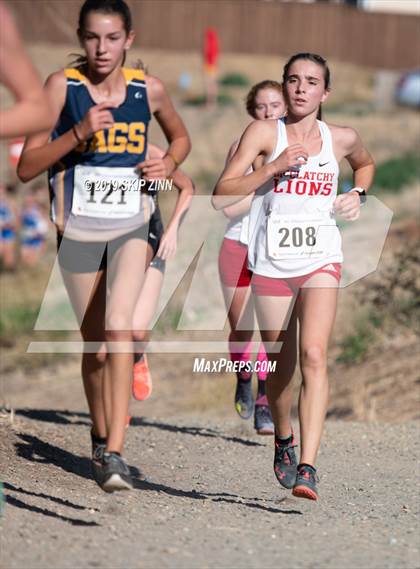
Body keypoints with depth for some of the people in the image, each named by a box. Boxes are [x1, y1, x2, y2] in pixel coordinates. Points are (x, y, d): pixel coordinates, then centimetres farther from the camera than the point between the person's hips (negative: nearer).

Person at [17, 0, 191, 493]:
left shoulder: (148, 89, -2)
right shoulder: (62, 86, -7)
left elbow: (180, 137, 19)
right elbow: (26, 167, -10)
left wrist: (168, 163, -2)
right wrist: (77, 134, -23)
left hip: (131, 226, 0)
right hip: (78, 229, 1)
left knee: (118, 327, -21)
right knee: (94, 343, 11)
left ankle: (114, 453, -24)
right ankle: (100, 439, 34)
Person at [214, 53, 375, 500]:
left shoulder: (341, 139, 5)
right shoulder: (264, 132, -3)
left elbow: (365, 163, 30)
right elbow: (223, 193, -10)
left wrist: (358, 193, 10)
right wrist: (274, 167, -19)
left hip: (321, 261, 0)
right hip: (271, 262, 0)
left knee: (314, 355, -19)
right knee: (279, 366, 10)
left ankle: (307, 468, -25)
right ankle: (283, 441, 40)